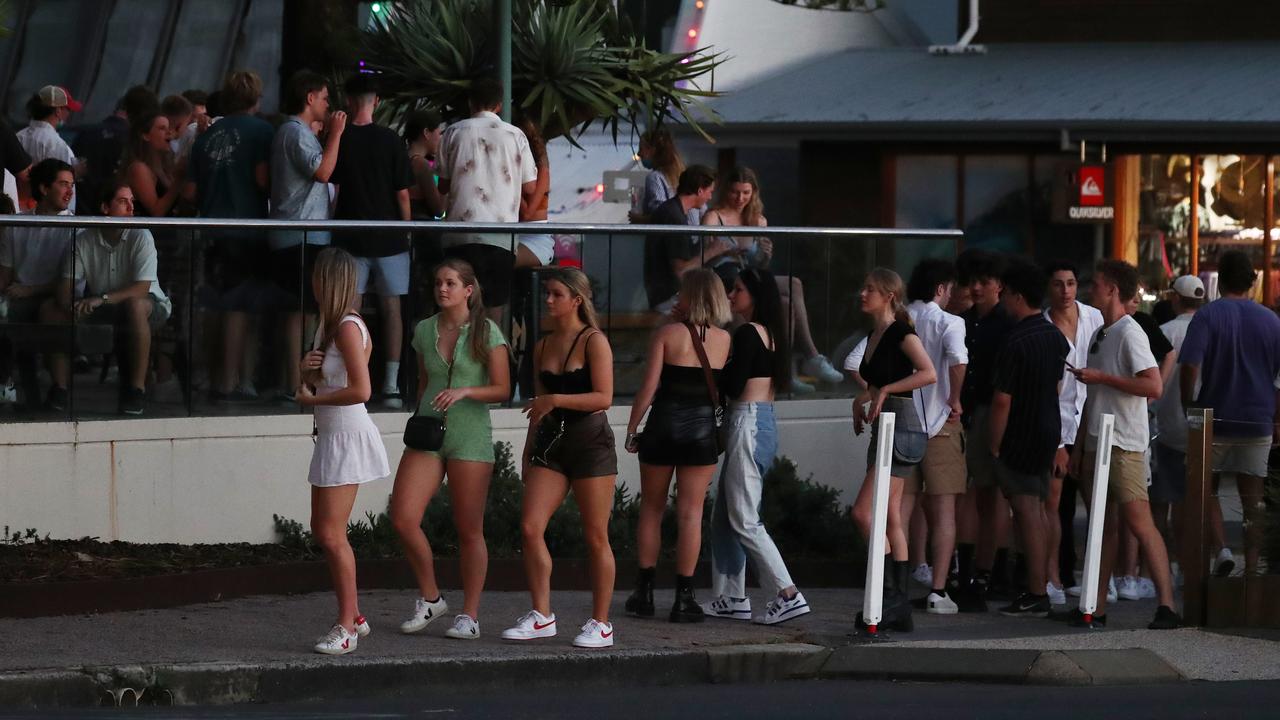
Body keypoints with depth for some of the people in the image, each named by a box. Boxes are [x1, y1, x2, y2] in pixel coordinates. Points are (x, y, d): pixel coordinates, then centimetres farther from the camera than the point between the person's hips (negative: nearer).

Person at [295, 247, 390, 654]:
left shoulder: (348, 327, -15)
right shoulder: (328, 326, 15)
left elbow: (360, 390, -23)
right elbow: (312, 383, 21)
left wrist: (312, 399, -12)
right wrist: (306, 371, -2)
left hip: (348, 436, -10)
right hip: (331, 437, 10)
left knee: (332, 533, -10)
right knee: (321, 531, 12)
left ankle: (346, 627, -6)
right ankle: (353, 616, 20)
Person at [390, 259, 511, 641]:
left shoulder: (486, 333, -3)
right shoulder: (424, 331, 10)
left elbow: (502, 389, -5)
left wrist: (463, 392, -20)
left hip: (470, 437, -4)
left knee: (469, 530, 0)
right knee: (403, 519, -10)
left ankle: (470, 615, 9)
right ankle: (430, 598, 8)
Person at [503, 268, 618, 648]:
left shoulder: (594, 342, -7)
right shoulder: (544, 346, 13)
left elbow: (604, 397, -16)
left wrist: (556, 399, -23)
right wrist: (529, 453, 18)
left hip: (590, 442, -6)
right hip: (550, 443, 6)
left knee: (596, 536, 0)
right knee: (530, 527, -6)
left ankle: (601, 623, 7)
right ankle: (541, 616, 3)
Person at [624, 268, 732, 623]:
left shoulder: (667, 334, -7)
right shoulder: (723, 340, 2)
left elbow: (649, 387, -10)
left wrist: (631, 428, -1)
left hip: (664, 425, -1)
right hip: (703, 428, 1)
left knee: (651, 509, 12)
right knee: (690, 513, 3)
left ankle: (644, 592, 13)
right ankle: (683, 597, 0)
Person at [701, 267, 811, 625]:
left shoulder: (748, 333, -13)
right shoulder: (769, 333, 15)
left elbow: (732, 387, -16)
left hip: (748, 424, -10)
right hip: (764, 421, 10)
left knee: (743, 519, -8)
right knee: (724, 516, 14)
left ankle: (788, 595, -12)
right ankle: (732, 598, 16)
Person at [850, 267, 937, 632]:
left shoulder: (901, 332, -11)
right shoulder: (874, 335, 16)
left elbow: (929, 373, -24)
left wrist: (884, 390, -22)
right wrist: (862, 399, 14)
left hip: (902, 428, -10)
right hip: (883, 430, 10)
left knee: (863, 512, -16)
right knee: (890, 519, 8)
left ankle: (891, 595, -13)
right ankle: (899, 609, 10)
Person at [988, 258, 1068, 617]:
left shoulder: (1016, 342, -19)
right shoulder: (1056, 337, 7)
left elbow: (1002, 400, -19)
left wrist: (994, 447, -11)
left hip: (1021, 437, -8)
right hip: (1049, 432, 8)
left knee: (1027, 513, -5)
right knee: (1036, 510, 15)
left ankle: (1036, 597, -4)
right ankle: (1039, 585, 20)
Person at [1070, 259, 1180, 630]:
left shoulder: (1129, 333, -10)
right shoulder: (1100, 335, 18)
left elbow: (1154, 386, -20)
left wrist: (1102, 377, -16)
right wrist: (1078, 446, 19)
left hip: (1124, 445, -9)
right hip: (1096, 443, 9)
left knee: (1138, 522, -13)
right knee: (1105, 525, 9)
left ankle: (1167, 605, -15)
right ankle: (1096, 607, 10)